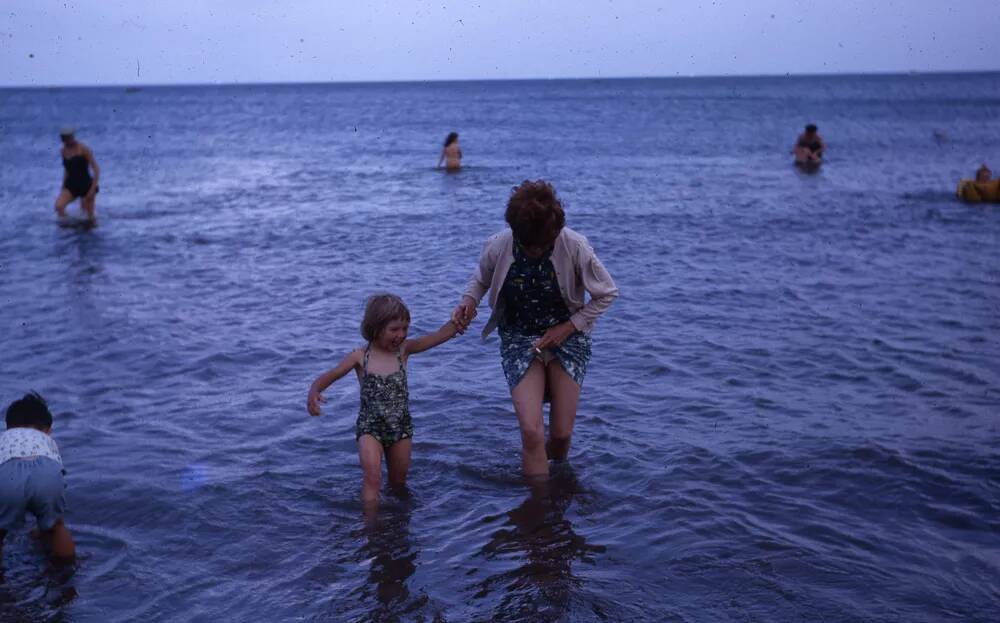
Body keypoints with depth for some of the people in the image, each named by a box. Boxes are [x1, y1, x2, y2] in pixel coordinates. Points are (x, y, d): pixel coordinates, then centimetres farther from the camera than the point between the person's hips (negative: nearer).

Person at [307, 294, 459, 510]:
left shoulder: (403, 349, -5)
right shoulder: (360, 357, -10)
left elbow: (439, 336, -14)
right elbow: (328, 376, -10)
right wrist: (314, 393, -31)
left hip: (401, 427, 3)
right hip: (370, 427, -3)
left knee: (398, 482, 16)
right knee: (372, 477, -21)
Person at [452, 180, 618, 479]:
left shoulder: (574, 247, -21)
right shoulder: (498, 246, -16)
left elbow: (607, 293, -6)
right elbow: (481, 277, 7)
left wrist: (567, 328, -13)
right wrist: (469, 301, -14)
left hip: (566, 337, 0)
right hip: (519, 339, 0)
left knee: (561, 433, 0)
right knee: (531, 432, -15)